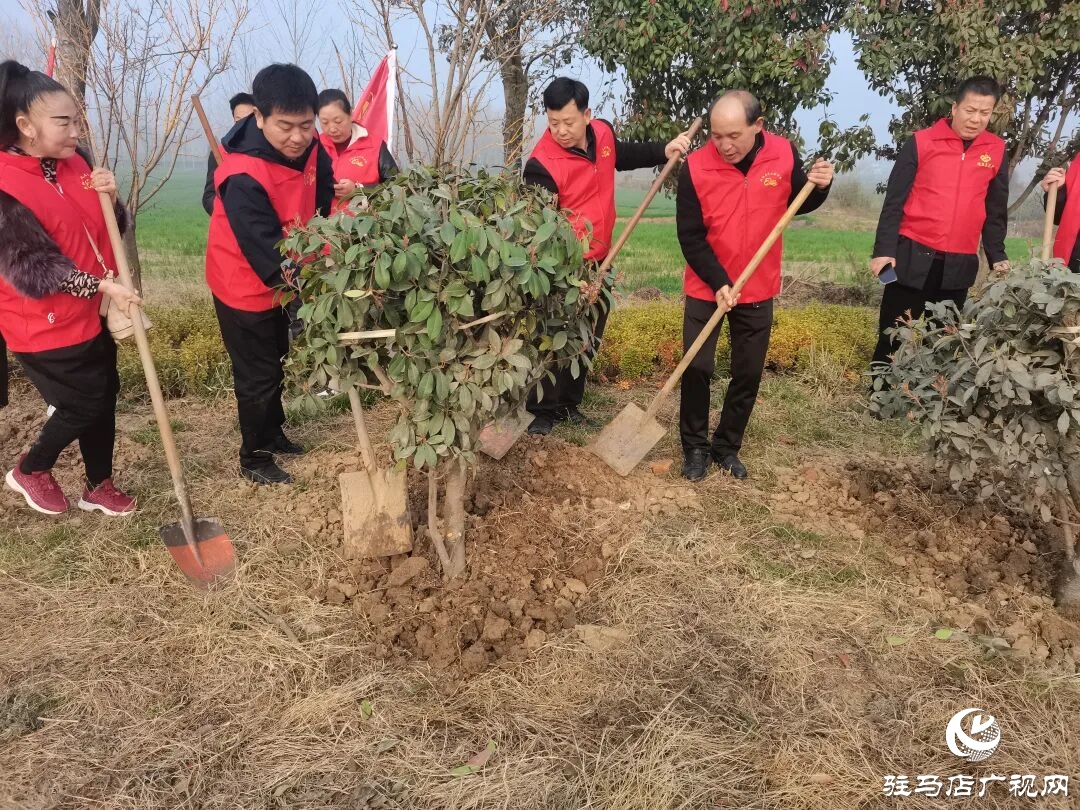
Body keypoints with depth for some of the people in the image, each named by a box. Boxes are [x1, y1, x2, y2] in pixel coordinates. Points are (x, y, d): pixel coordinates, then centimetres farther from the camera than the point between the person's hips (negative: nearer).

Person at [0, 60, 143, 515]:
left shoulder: (74, 165, 1)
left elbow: (108, 233, 9)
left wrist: (109, 197, -12)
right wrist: (102, 286, -29)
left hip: (91, 314, 7)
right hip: (44, 324, -7)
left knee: (105, 394, 12)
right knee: (85, 404, -1)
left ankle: (99, 485, 30)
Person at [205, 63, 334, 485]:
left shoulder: (308, 146, -10)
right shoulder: (243, 179, -33)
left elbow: (322, 196, 8)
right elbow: (266, 251, -35)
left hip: (284, 282, 8)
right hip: (245, 286, -8)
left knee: (276, 361, 24)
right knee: (258, 376, 4)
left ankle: (273, 433, 45)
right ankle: (254, 458, 24)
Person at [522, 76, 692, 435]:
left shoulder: (603, 133, -2)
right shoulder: (542, 163, -23)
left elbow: (623, 156, 22)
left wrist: (664, 151, 9)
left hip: (598, 261, 7)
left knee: (588, 339, 15)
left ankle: (569, 403, 30)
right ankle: (542, 410, 13)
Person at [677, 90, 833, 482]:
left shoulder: (785, 153, -10)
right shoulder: (696, 166, -17)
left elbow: (797, 204, 8)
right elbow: (689, 236, -14)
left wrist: (819, 186, -14)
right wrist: (718, 282, -20)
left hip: (758, 287, 2)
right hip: (706, 286, -2)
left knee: (749, 373, 8)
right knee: (696, 368, -1)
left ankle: (727, 446, 25)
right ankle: (695, 447, 18)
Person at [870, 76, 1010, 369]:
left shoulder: (997, 151, 8)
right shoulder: (921, 142, -2)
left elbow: (995, 210, 16)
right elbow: (894, 201, -3)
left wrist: (997, 254, 13)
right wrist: (883, 250, -10)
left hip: (960, 264, 3)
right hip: (913, 256, -3)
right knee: (893, 338, -1)